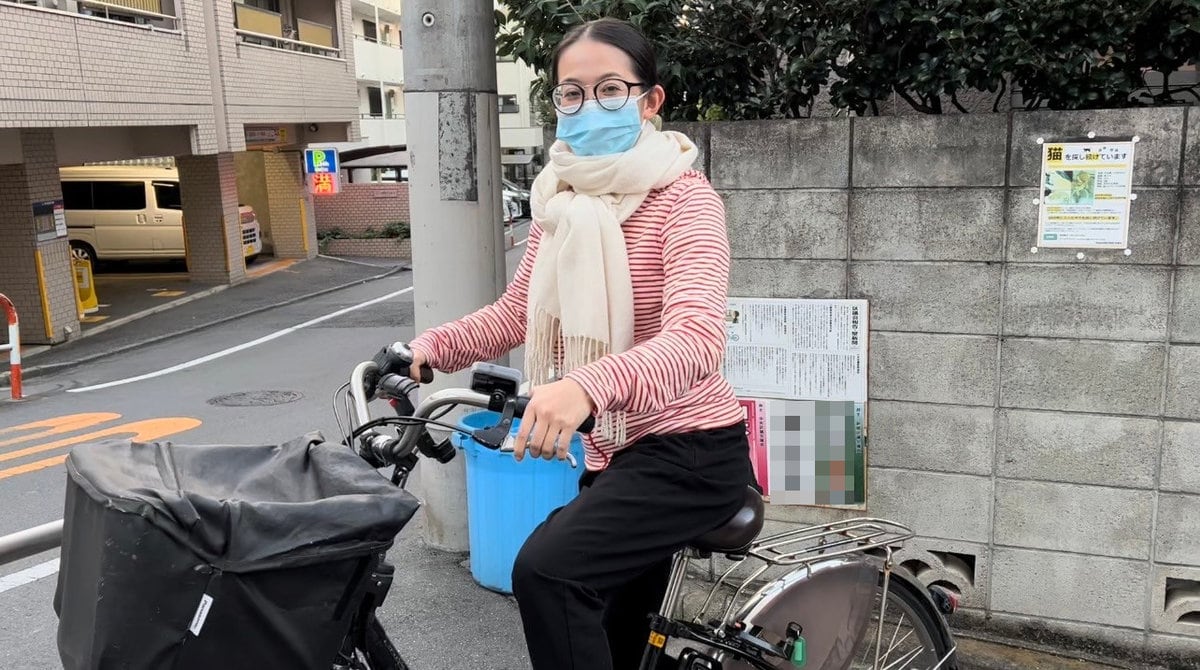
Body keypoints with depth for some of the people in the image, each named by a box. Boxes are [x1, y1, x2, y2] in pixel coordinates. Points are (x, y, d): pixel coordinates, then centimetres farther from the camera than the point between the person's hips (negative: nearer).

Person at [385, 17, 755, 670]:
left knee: (546, 570, -27)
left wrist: (587, 386, -50)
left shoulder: (683, 196, -17)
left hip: (689, 452, -7)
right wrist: (429, 348, -10)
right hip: (612, 454, 8)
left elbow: (697, 338, -32)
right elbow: (516, 311, 7)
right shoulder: (562, 198, 5)